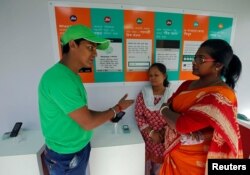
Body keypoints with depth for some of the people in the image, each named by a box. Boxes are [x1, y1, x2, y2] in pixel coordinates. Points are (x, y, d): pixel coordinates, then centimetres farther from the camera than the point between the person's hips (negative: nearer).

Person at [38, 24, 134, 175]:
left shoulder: (71, 76, 0)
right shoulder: (59, 79, -30)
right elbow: (88, 123, -27)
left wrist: (108, 115, 3)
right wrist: (118, 108, -14)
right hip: (66, 157, -8)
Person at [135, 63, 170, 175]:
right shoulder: (143, 94, -7)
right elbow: (138, 116, -8)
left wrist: (162, 134, -12)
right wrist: (151, 132, -14)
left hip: (164, 139, 0)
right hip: (146, 137, 0)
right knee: (145, 165, 15)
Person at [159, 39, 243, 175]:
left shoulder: (221, 96, -24)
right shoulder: (187, 84, 0)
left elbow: (183, 124, -31)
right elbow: (169, 105, 0)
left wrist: (164, 110, -12)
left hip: (194, 160, -6)